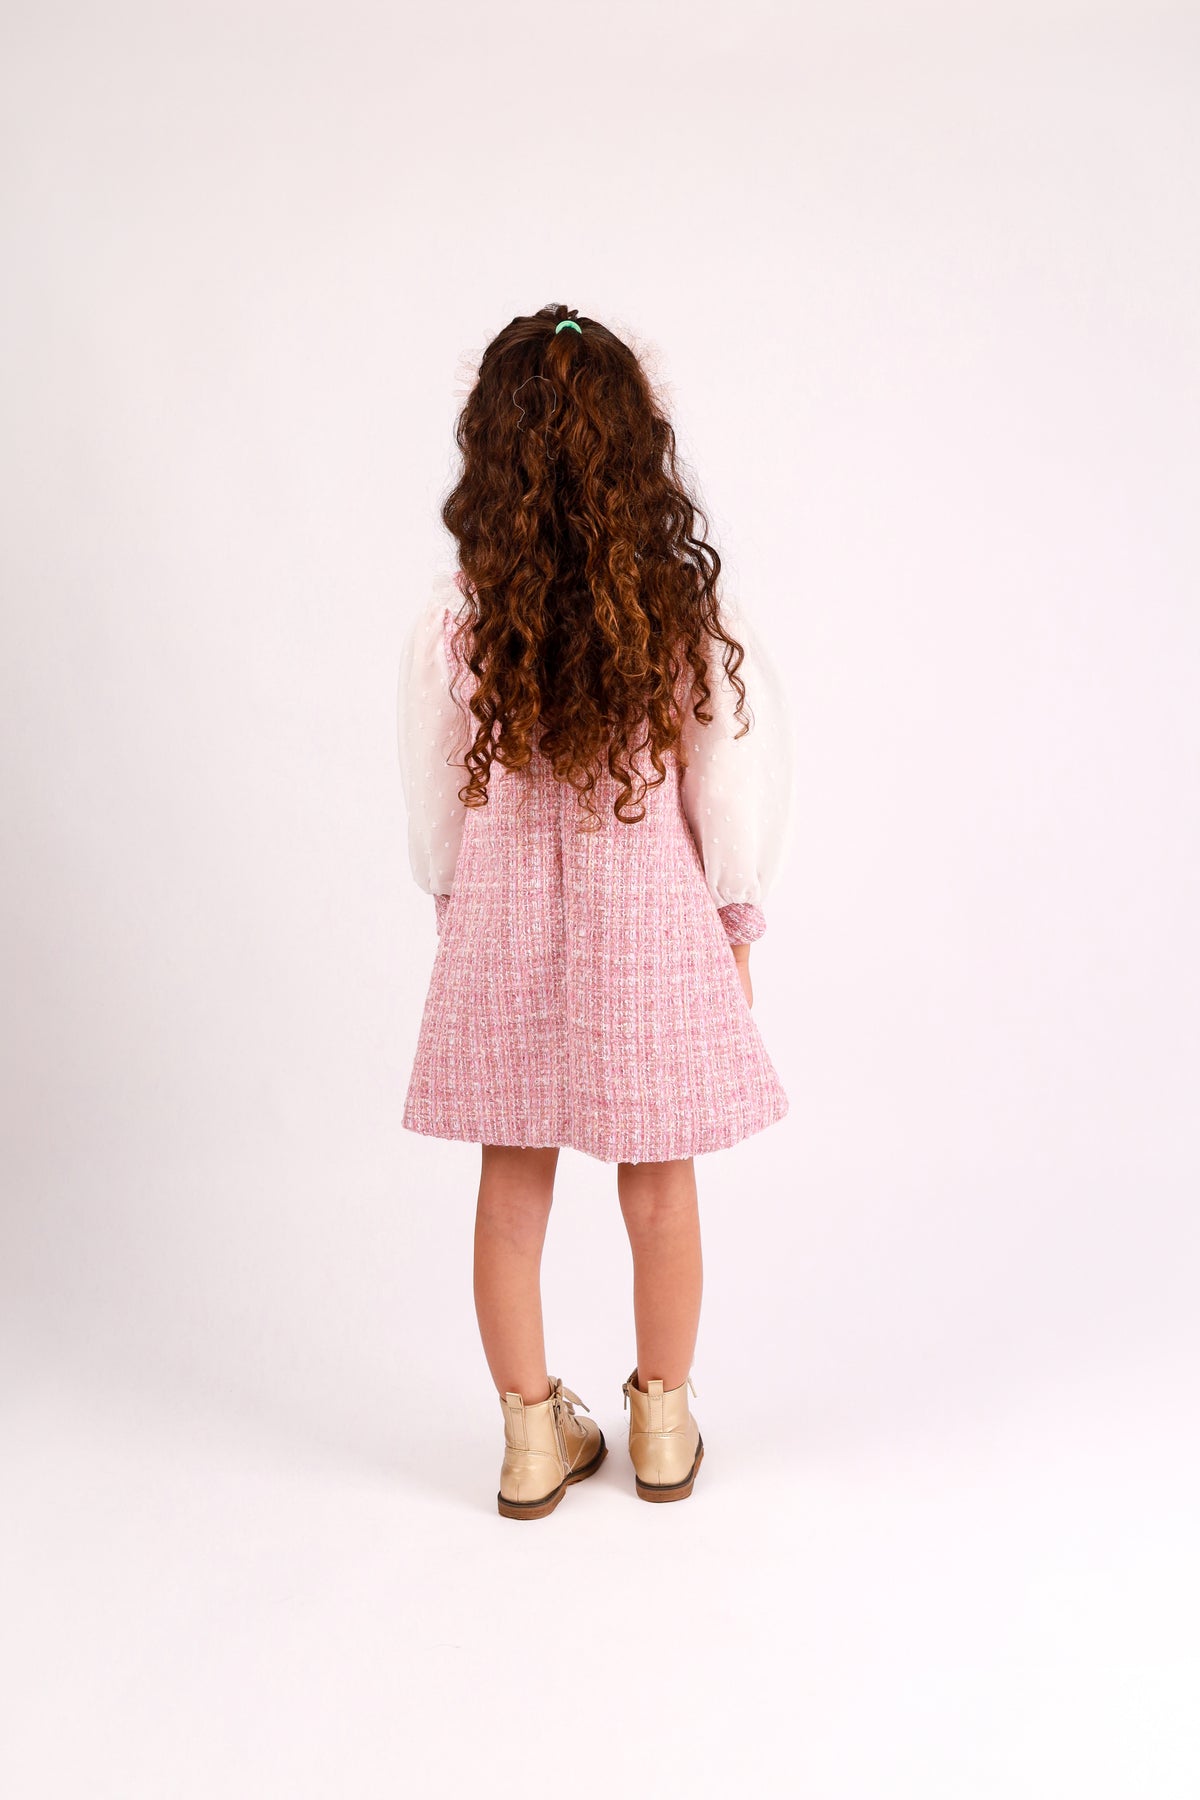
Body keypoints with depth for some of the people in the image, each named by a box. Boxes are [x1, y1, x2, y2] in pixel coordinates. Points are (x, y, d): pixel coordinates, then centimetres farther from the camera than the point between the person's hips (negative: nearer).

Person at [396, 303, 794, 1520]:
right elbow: (738, 800, -5)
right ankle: (663, 1424, 34)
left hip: (501, 932, 1)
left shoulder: (450, 621, -11)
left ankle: (534, 1436, 29)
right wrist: (736, 930, 10)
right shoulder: (696, 619, -13)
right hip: (654, 929, 0)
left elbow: (432, 808, -2)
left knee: (512, 1189, 15)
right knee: (659, 1189, 16)